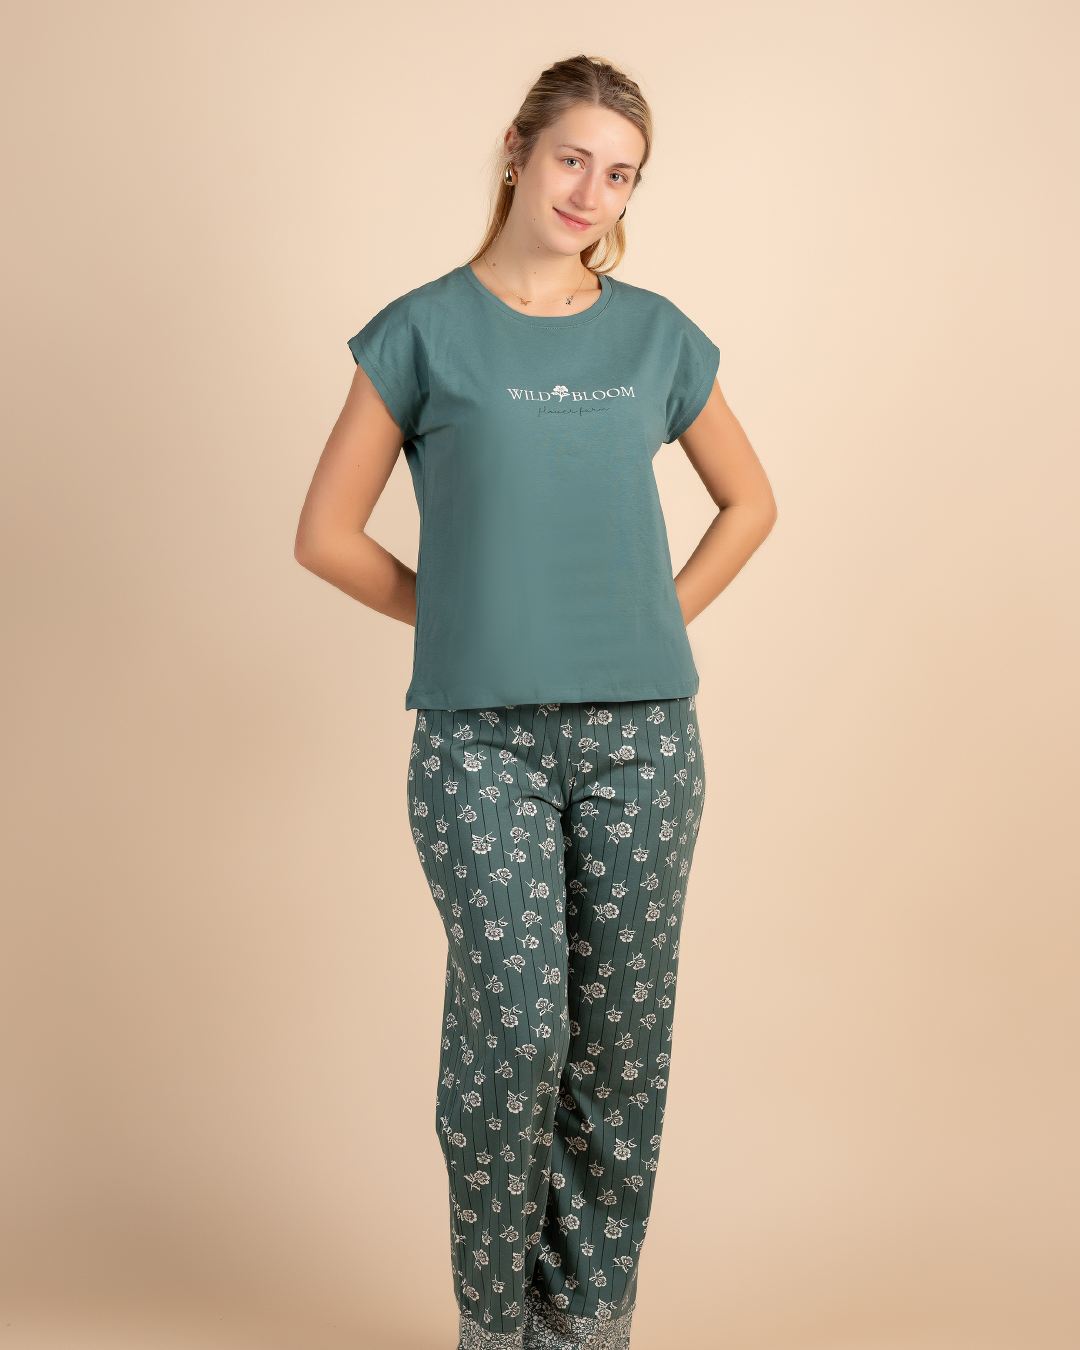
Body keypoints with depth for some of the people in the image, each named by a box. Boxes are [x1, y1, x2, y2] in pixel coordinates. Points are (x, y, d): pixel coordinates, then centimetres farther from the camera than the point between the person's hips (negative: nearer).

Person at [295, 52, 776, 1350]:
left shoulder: (658, 337, 9)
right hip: (481, 735, -3)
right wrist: (464, 616, 2)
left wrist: (663, 615, 9)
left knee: (621, 1031, 6)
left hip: (642, 731, 3)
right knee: (514, 1024, -7)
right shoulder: (426, 333, 2)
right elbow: (328, 534, 4)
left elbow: (748, 501, 21)